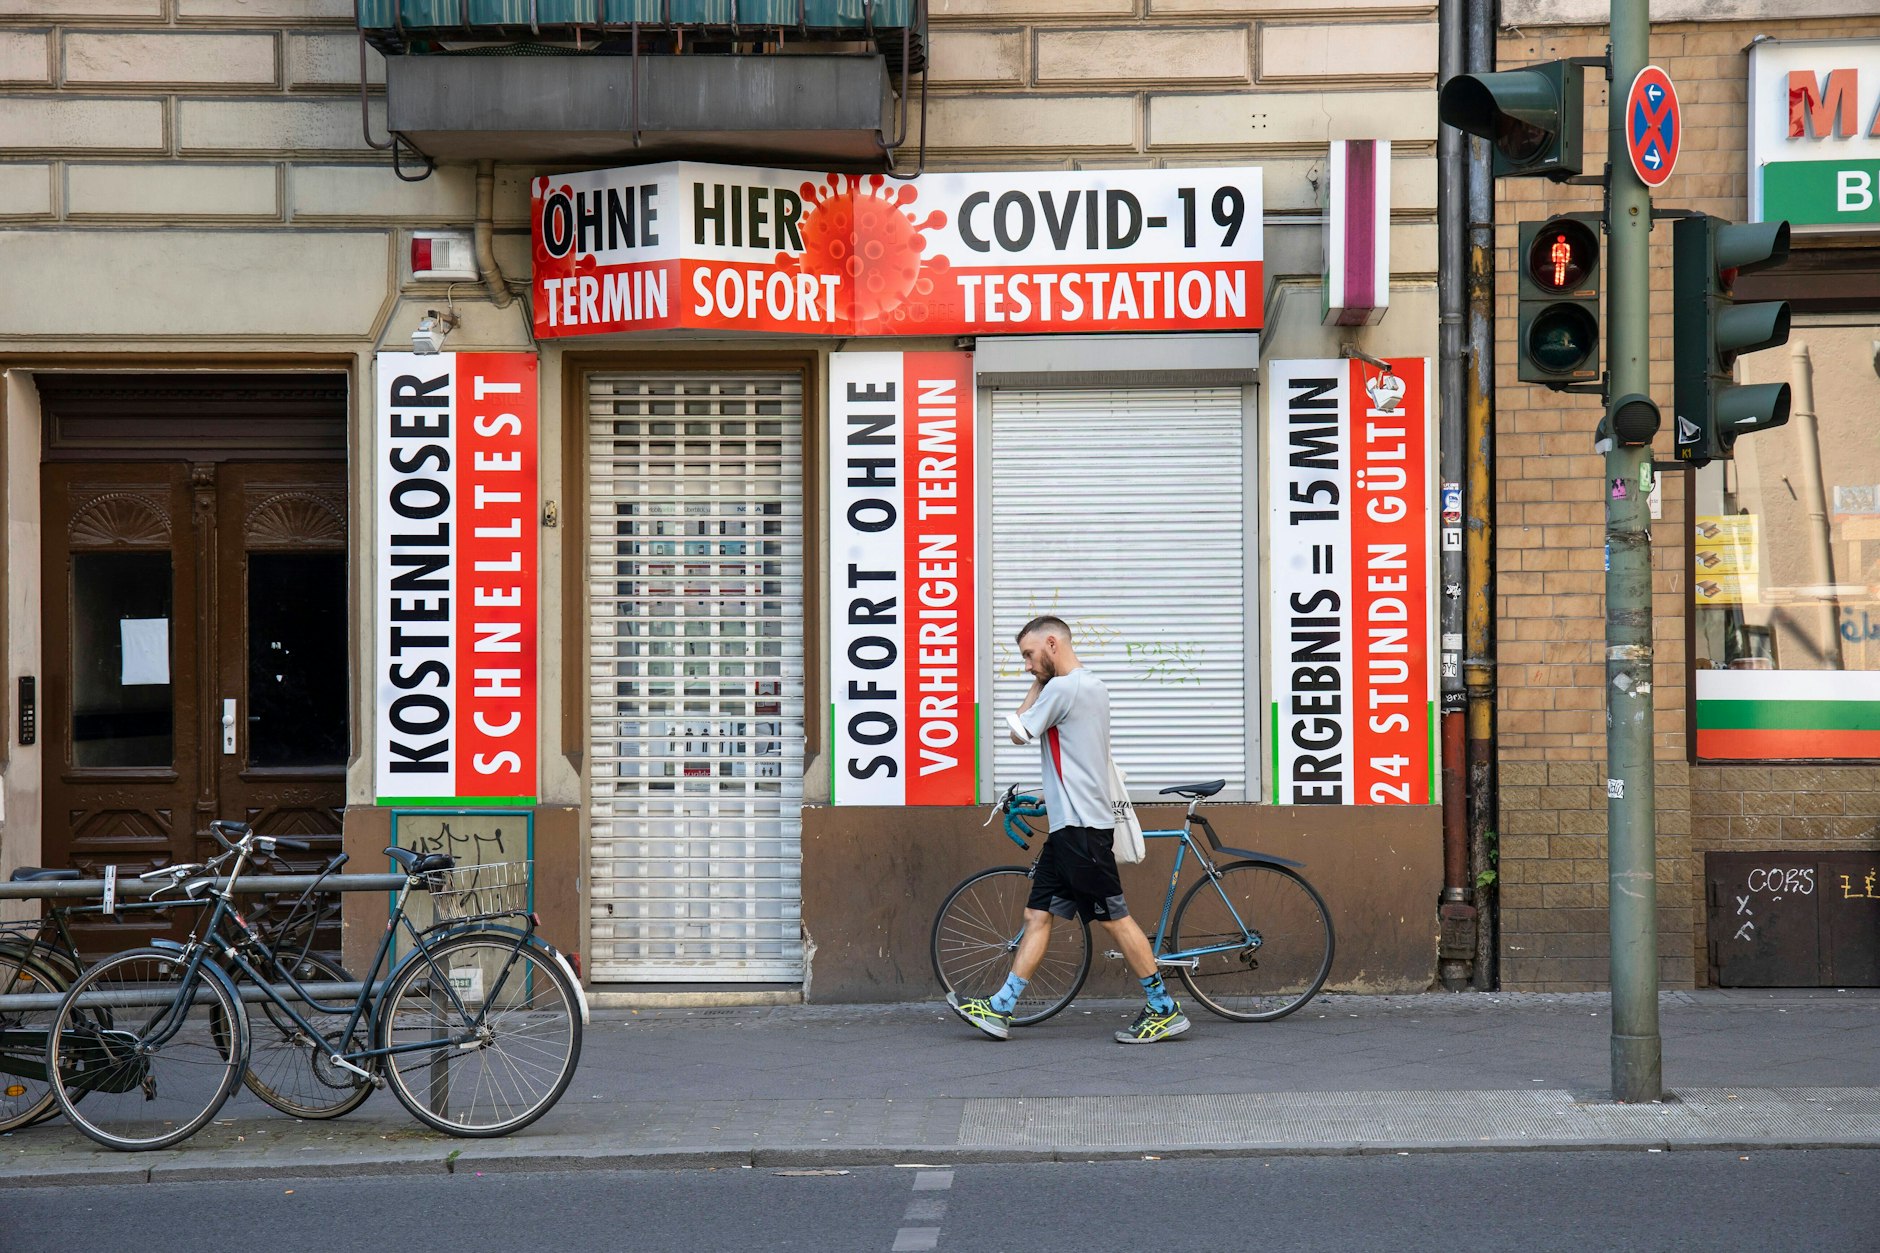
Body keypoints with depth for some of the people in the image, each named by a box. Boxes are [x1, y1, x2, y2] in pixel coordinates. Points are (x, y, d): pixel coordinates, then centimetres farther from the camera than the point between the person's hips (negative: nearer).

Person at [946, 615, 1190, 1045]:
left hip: (1081, 826, -11)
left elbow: (1018, 733, -4)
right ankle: (1000, 1010, 8)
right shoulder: (1093, 686, 17)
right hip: (1069, 824, 11)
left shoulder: (1062, 688, -15)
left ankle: (1164, 1010, 0)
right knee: (1038, 915, 8)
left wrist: (1036, 686, 3)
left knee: (1114, 918, -5)